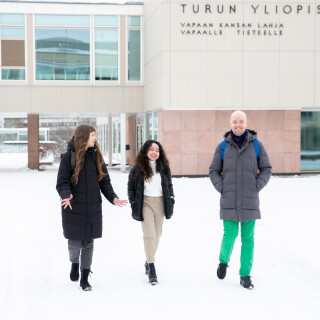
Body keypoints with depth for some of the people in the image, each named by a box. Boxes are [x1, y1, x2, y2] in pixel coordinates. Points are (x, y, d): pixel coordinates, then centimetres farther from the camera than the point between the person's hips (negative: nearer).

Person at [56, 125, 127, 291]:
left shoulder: (97, 156, 6)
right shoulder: (69, 157, -6)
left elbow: (105, 181, 8)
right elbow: (62, 183, -7)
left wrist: (113, 198, -7)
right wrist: (66, 196, -28)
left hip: (93, 209, 4)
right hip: (74, 209, -3)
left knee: (88, 244, 7)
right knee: (75, 244, 0)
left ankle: (84, 279, 18)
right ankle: (74, 263, 34)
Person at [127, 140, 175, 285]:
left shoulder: (164, 167, 8)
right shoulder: (137, 168, -1)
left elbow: (169, 185, 18)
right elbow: (130, 187, 7)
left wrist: (171, 200, 9)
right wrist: (133, 204, 1)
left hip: (160, 203, 4)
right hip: (145, 203, -4)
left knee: (157, 235, 10)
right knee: (149, 235, -13)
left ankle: (149, 261, 32)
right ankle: (152, 271, -11)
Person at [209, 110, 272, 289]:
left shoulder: (256, 145, 2)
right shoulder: (223, 147, 3)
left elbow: (266, 169, 8)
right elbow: (214, 171, 10)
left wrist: (256, 187, -3)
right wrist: (222, 188, -3)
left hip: (249, 201, 0)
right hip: (229, 201, 0)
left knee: (248, 238, 3)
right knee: (230, 235, -2)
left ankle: (245, 275, 12)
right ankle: (224, 261, 28)